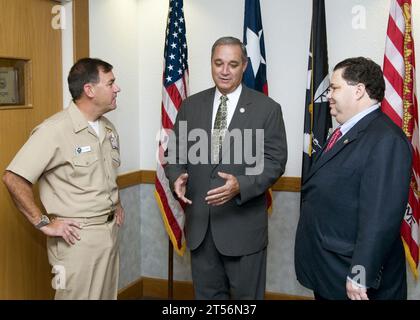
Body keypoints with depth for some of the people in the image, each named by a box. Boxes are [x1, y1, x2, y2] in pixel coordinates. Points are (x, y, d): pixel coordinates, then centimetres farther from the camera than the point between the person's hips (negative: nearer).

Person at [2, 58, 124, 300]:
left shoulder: (108, 128, 8)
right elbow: (14, 179, -19)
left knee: (108, 294, 16)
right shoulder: (55, 130, -17)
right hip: (78, 237, -7)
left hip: (110, 231, 7)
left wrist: (117, 204, 12)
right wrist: (44, 223, -16)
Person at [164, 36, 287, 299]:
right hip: (199, 223, 3)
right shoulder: (191, 106, 7)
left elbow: (274, 161, -8)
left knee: (246, 295, 12)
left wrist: (240, 185, -25)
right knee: (206, 294, 18)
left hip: (243, 225, -3)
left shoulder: (267, 108, -4)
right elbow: (176, 152, 9)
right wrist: (177, 177, -13)